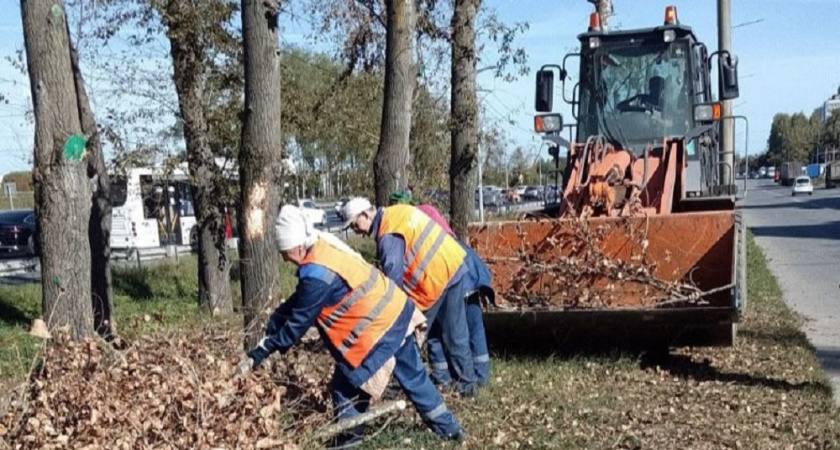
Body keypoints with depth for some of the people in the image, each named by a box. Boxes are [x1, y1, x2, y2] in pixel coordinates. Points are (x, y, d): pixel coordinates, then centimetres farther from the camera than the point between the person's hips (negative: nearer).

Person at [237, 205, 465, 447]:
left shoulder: (316, 275, -24)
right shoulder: (323, 247, 5)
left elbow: (298, 323, -15)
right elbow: (297, 302, 13)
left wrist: (259, 354, -8)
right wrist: (269, 332, 13)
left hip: (378, 327, -10)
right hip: (397, 310, 10)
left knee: (345, 386, 5)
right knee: (412, 374, 21)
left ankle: (348, 437, 18)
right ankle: (448, 427, 31)